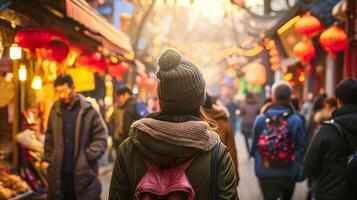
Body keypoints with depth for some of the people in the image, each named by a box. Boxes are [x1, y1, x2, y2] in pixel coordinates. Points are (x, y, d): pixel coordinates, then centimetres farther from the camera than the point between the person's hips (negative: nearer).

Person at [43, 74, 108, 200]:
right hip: (58, 171, 3)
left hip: (83, 171, -3)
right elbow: (49, 137, 15)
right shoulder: (55, 110, 7)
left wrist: (88, 156, -12)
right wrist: (47, 159, 9)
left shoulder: (88, 110, -5)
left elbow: (100, 137, -4)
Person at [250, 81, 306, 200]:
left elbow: (254, 146, 1)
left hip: (265, 173, 0)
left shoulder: (260, 119, -7)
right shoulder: (296, 121, -11)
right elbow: (301, 149, -8)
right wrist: (300, 173, 5)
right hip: (288, 173, 0)